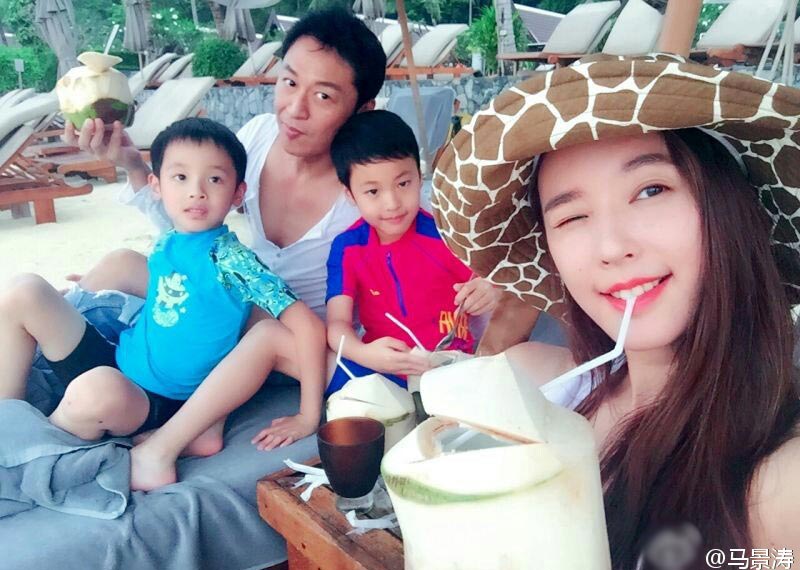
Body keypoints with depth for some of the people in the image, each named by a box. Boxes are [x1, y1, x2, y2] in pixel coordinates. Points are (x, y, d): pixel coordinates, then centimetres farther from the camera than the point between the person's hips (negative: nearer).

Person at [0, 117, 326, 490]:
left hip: (157, 405, -6)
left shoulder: (233, 260, -18)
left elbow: (307, 326, -24)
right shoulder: (165, 246, 2)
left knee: (99, 389, -40)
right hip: (115, 365, 7)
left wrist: (309, 418, -24)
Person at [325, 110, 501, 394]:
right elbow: (338, 323, -7)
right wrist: (363, 354, -30)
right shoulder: (346, 248, -1)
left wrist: (490, 296, -27)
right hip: (382, 367, 1)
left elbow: (489, 292, 0)